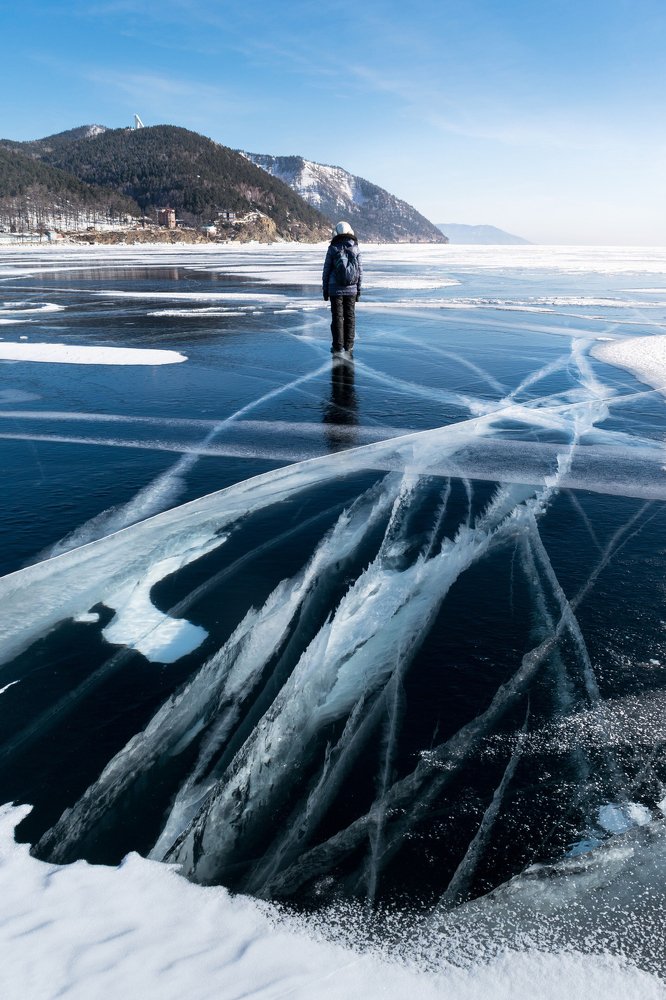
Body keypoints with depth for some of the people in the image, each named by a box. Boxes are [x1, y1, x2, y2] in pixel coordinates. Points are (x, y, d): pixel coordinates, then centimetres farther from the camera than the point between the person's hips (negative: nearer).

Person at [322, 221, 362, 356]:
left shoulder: (332, 249, -5)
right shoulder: (355, 249, 1)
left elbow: (326, 270, -3)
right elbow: (360, 271, 2)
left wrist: (325, 290, 5)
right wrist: (359, 290, 10)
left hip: (335, 289, -2)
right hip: (351, 289, 2)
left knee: (337, 317, 3)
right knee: (350, 317, 10)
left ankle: (338, 347, 3)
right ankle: (349, 346, 13)